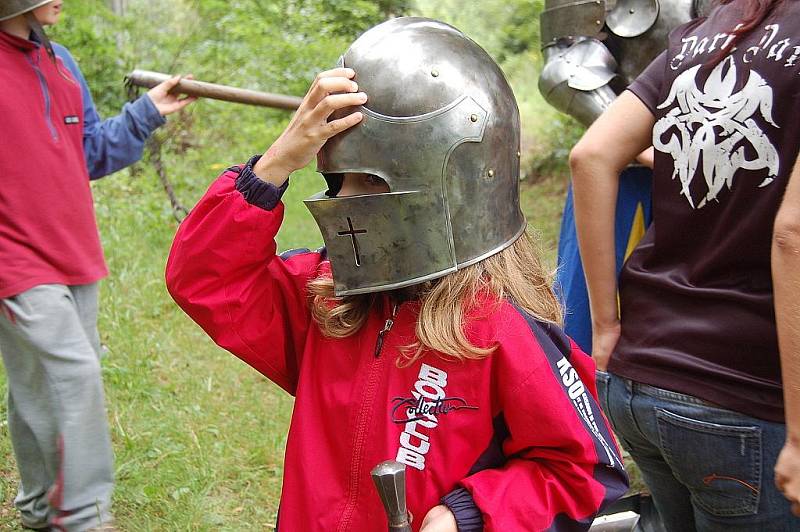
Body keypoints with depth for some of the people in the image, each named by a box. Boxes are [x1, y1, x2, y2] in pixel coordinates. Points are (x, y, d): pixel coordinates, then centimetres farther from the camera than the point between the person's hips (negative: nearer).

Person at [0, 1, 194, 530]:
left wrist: (147, 113, 8)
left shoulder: (59, 61, 12)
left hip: (74, 257, 7)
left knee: (44, 386, 14)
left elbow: (90, 152, 17)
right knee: (74, 375, -12)